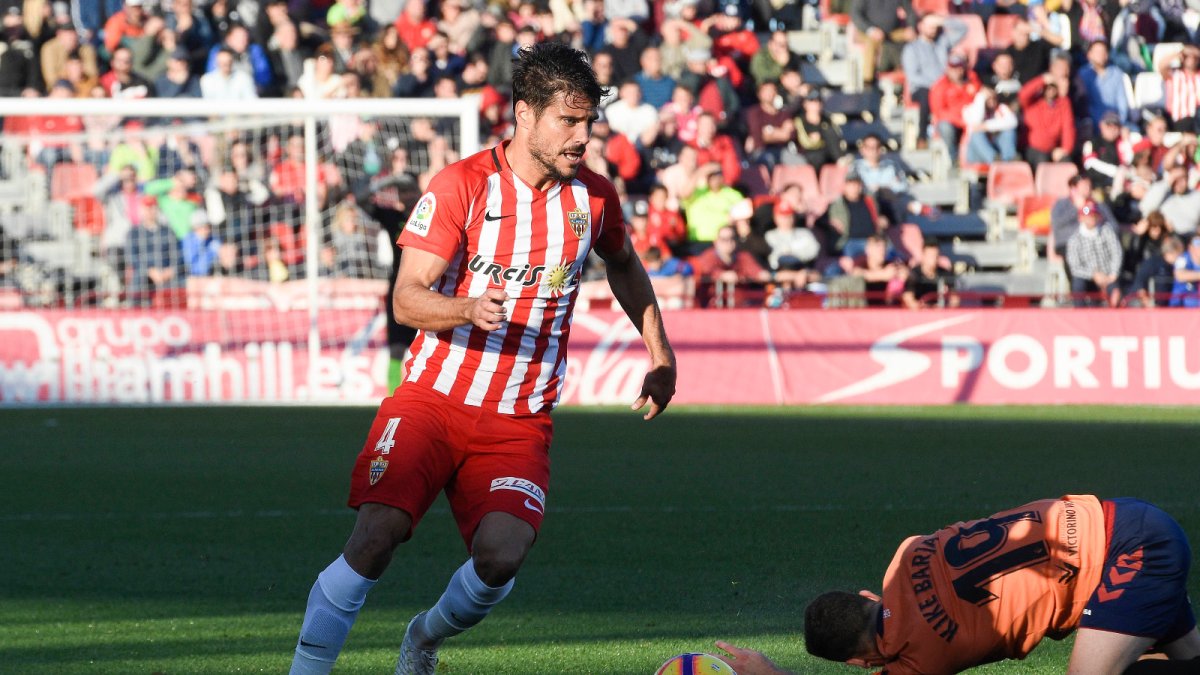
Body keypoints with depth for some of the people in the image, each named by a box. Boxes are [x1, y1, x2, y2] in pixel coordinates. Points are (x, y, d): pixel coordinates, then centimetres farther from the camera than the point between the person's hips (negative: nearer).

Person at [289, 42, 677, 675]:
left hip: (520, 421, 3)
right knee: (374, 537, -21)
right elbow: (406, 299, -12)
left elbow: (624, 266, 26)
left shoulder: (593, 196, 3)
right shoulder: (461, 185, -10)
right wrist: (468, 309, -31)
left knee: (502, 554, -19)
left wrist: (660, 355, 23)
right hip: (432, 400, -3)